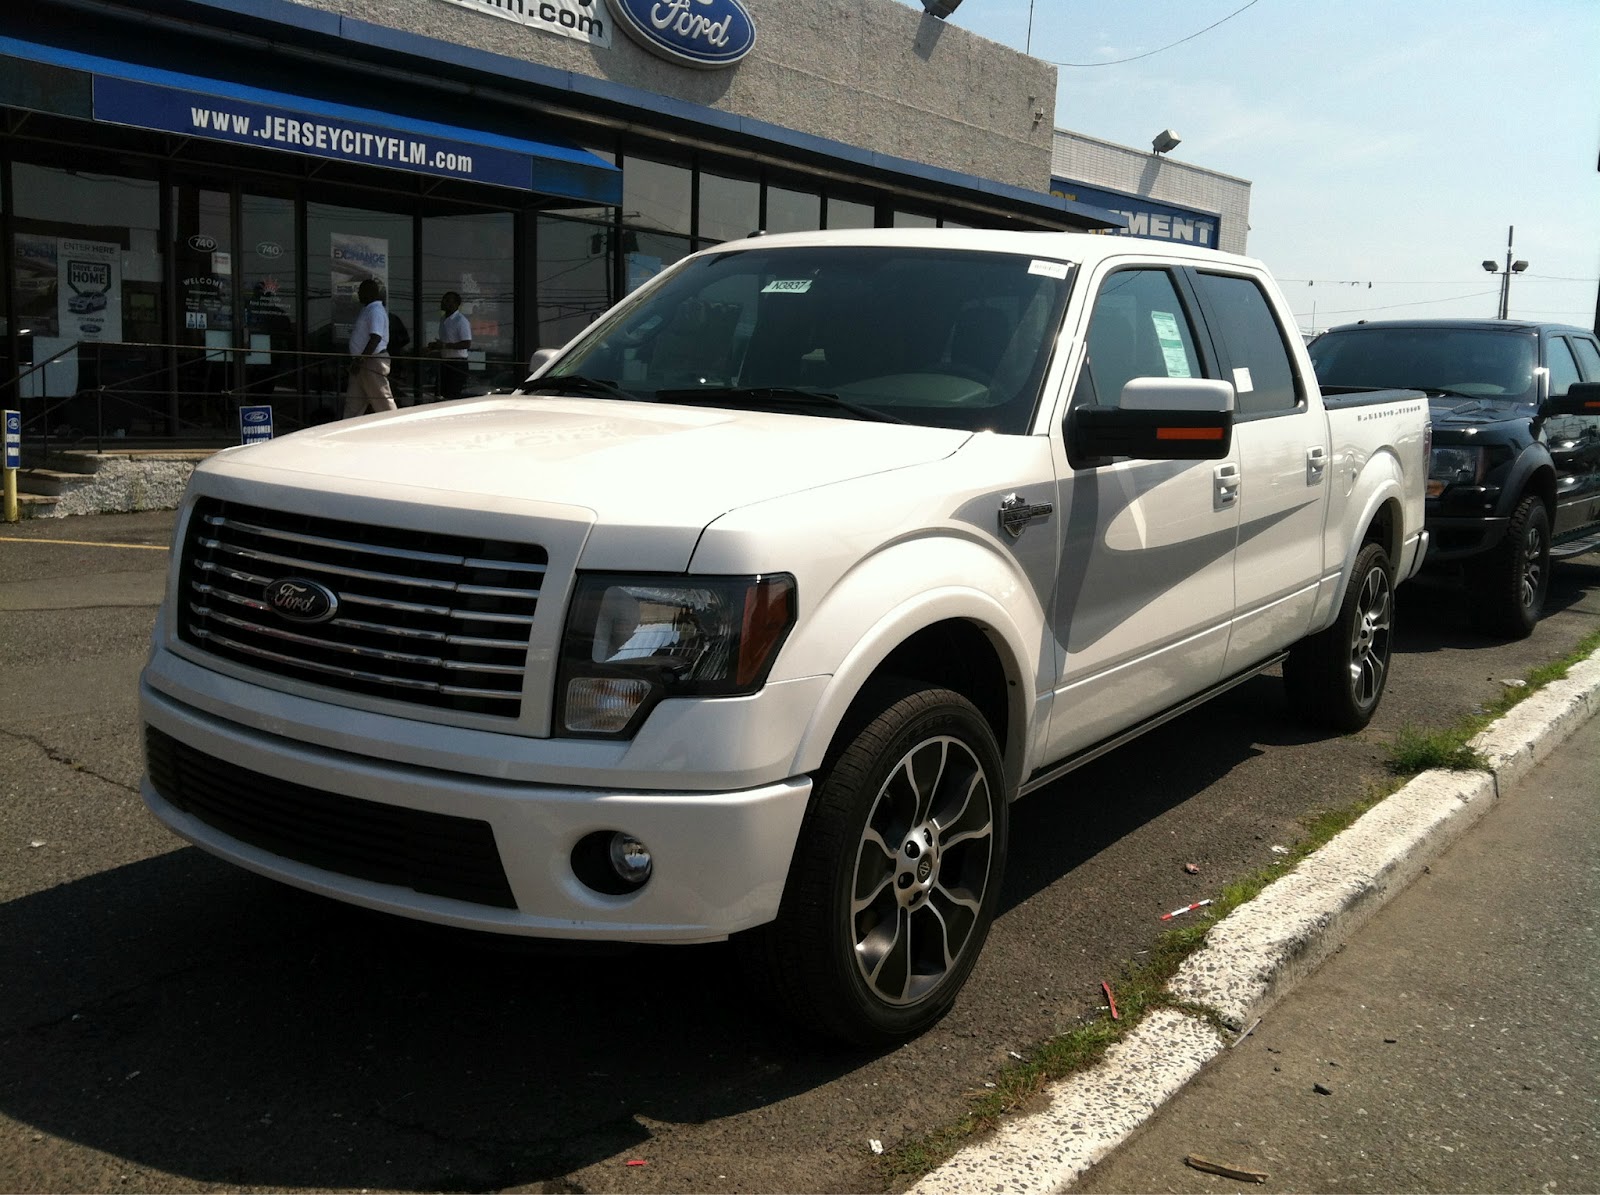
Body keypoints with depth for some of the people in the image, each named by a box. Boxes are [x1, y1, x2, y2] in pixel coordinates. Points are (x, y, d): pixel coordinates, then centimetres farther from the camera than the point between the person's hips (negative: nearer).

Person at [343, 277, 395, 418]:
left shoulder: (375, 311, -16)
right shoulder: (368, 310, 17)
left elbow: (375, 338, -26)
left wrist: (360, 359, -27)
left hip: (373, 361, -11)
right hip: (363, 364, 11)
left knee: (382, 399, -5)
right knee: (353, 400, 11)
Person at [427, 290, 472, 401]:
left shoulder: (461, 321, -12)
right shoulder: (443, 320, 15)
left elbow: (467, 344, -19)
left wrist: (445, 345, -22)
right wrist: (435, 346, 5)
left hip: (457, 362, -9)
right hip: (444, 361, 9)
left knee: (454, 396, -11)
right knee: (443, 394, 8)